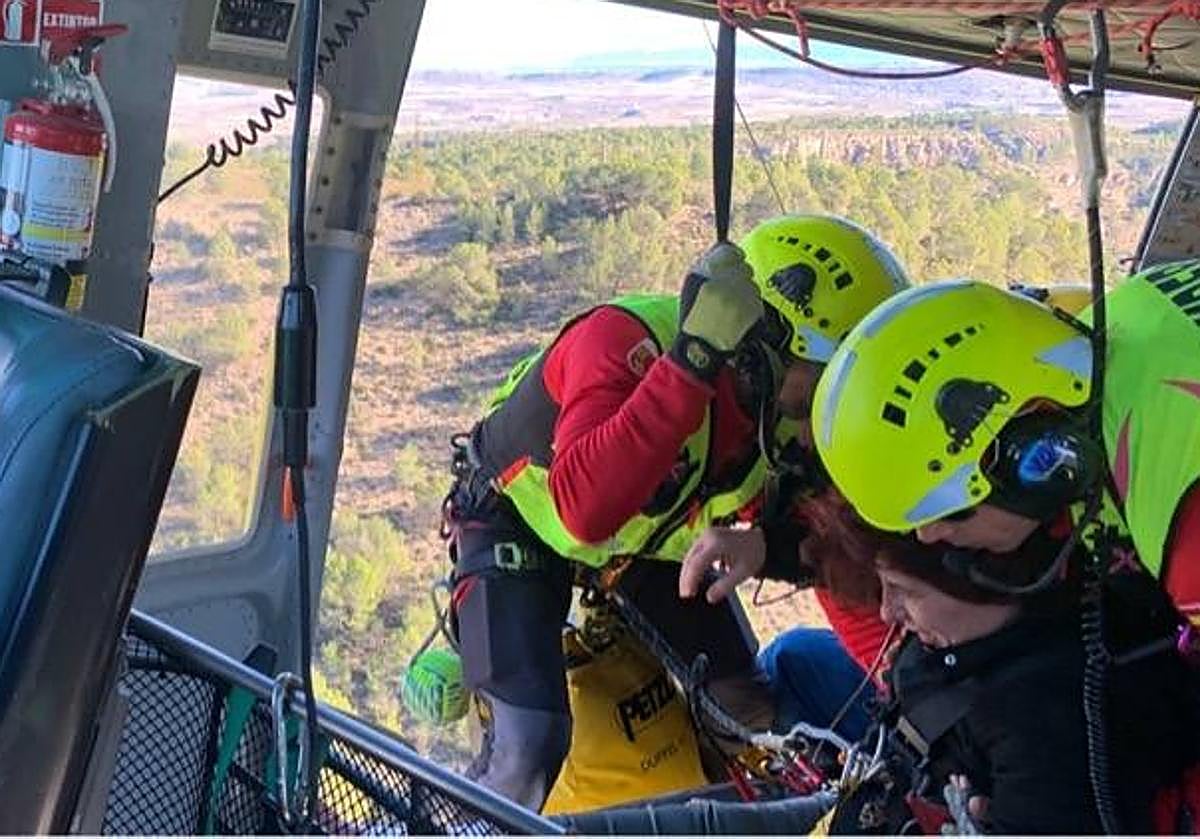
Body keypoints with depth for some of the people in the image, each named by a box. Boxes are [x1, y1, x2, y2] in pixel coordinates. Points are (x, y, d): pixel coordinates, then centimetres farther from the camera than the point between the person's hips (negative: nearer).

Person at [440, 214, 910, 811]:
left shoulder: (800, 412, -21)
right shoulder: (627, 342, -41)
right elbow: (584, 513, -56)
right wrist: (691, 363, -59)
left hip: (649, 536, 6)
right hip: (518, 520, -6)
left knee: (749, 723, -1)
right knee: (532, 745, -19)